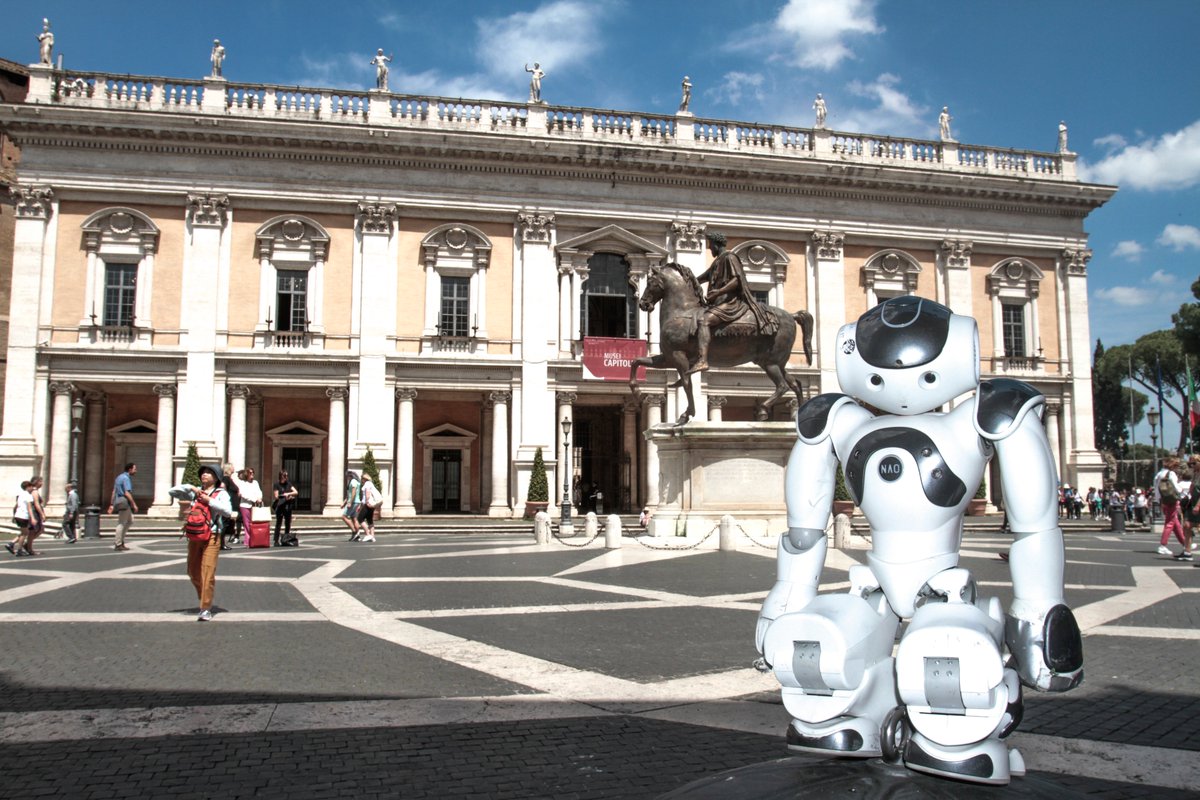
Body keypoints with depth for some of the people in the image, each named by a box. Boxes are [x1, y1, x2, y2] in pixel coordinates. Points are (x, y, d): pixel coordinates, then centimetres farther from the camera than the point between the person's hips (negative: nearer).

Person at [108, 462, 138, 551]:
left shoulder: (119, 477, 17)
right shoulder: (126, 478, -13)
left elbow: (114, 492, 17)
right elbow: (127, 493, -21)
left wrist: (111, 504, 17)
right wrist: (134, 504, -19)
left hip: (118, 501, 10)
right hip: (124, 502, -10)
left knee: (130, 521, 15)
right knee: (121, 523, -4)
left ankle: (120, 540, 12)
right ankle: (118, 544, 0)